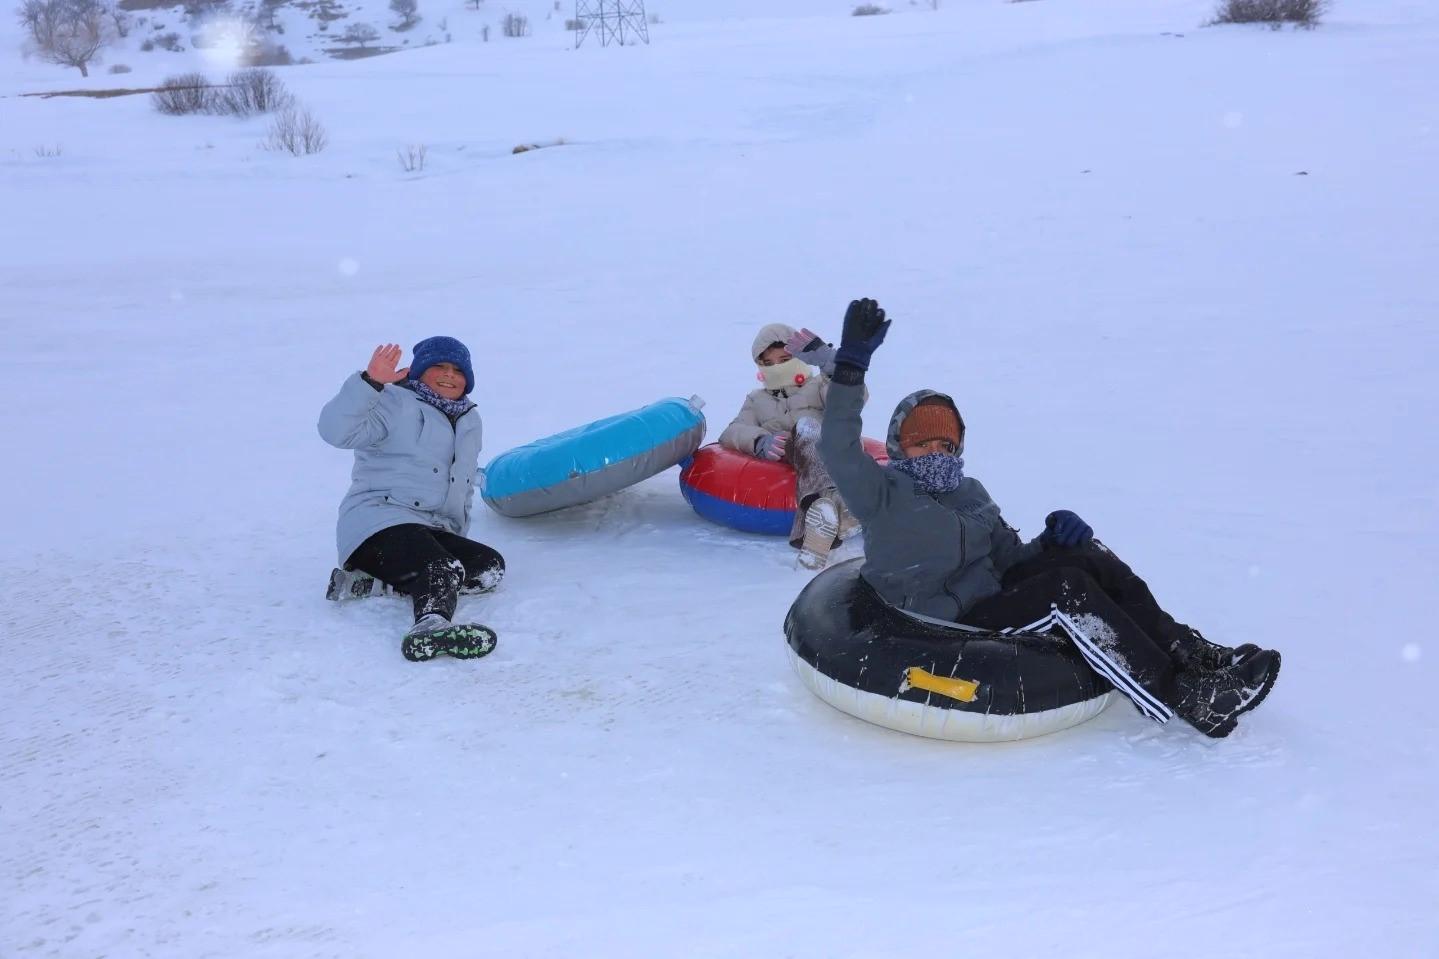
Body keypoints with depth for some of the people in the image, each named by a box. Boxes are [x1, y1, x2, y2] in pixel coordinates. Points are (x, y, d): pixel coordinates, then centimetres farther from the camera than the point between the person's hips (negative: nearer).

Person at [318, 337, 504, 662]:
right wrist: (371, 381, -26)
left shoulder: (470, 421, 25)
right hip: (380, 522, -7)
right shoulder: (397, 403, 2)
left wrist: (457, 534, 19)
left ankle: (380, 580, -22)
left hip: (436, 533, 7)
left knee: (491, 567, -20)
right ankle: (431, 625, -64)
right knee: (441, 569, -35)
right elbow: (336, 430, -15)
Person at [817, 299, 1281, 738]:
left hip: (993, 599, 8)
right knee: (1067, 586, -25)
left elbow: (1009, 557, 21)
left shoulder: (970, 493, 20)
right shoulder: (884, 492, -1)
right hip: (950, 626, -7)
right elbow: (838, 448, -19)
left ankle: (1192, 656, -14)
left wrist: (1051, 541, -2)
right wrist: (851, 361, -28)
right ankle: (1184, 696, -29)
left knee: (1092, 559, -11)